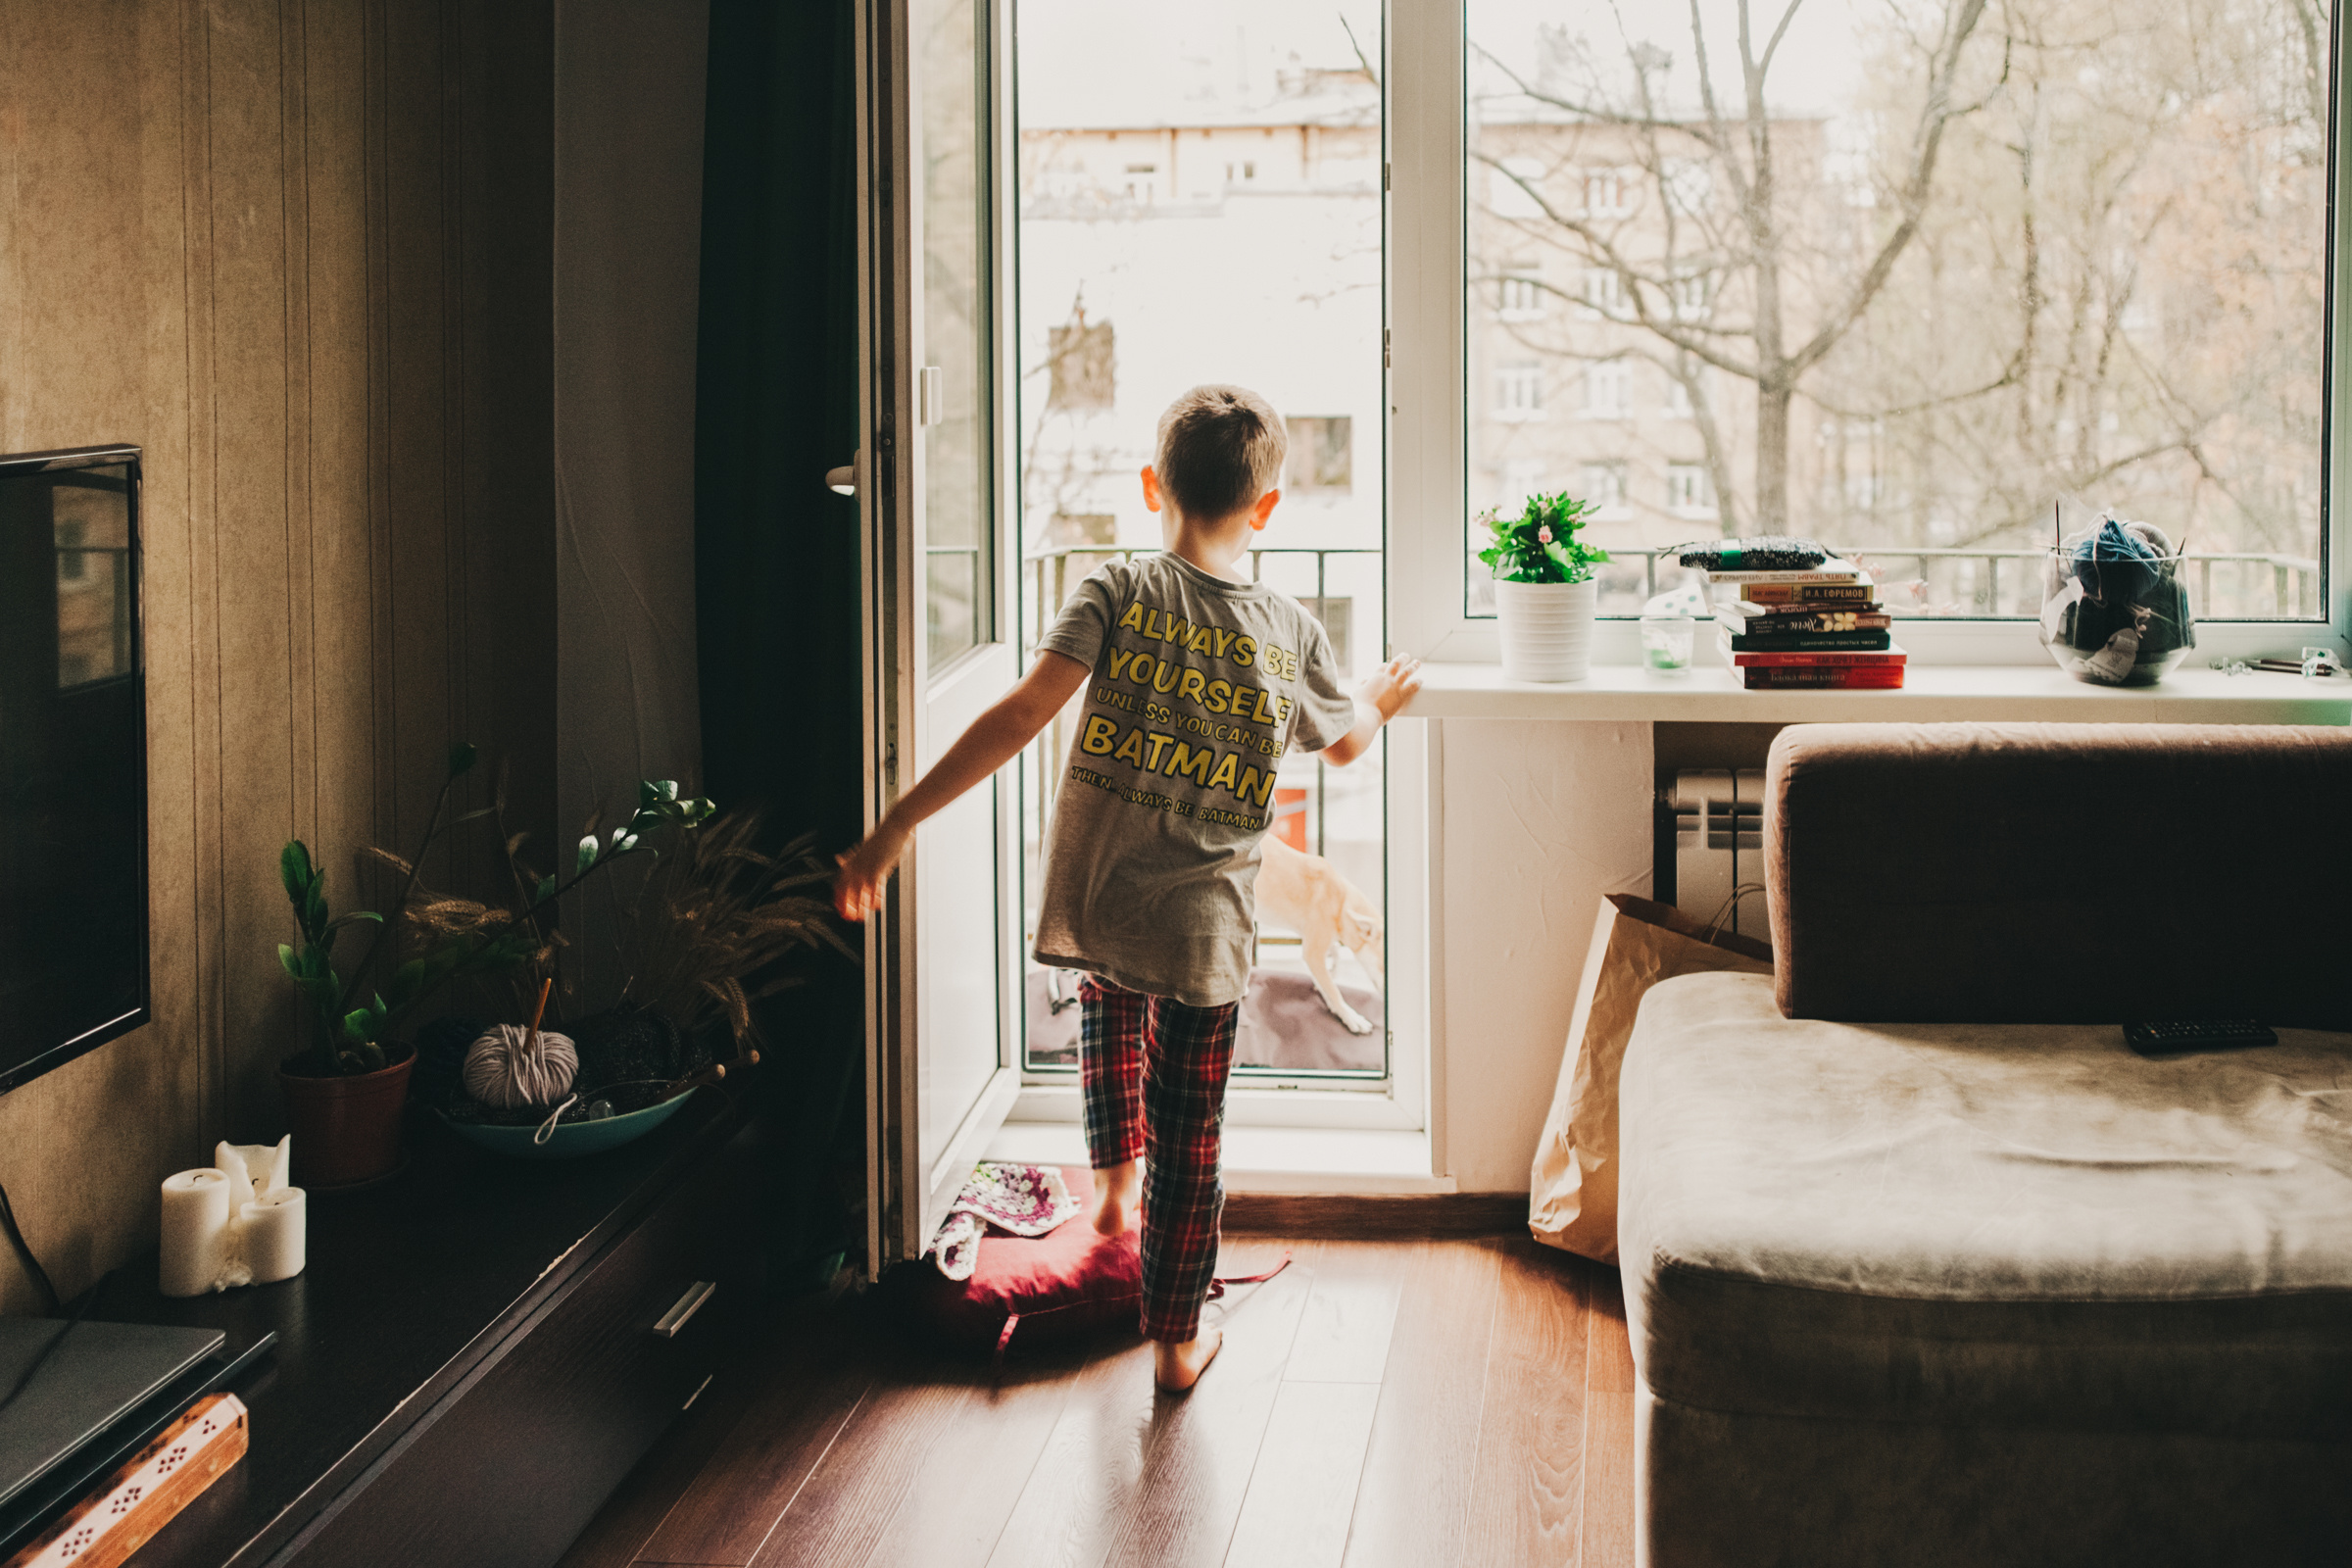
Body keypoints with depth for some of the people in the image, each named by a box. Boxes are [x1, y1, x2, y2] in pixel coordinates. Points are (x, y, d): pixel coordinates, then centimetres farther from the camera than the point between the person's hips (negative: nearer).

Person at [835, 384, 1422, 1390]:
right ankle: (1176, 1339, 23)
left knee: (1112, 996, 36)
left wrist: (898, 825, -19)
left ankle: (1115, 1176, 33)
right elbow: (1346, 743, 20)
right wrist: (1378, 703, 45)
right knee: (1191, 1137, 14)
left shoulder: (1117, 593, -7)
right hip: (1205, 932, 0)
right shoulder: (1294, 635, 0)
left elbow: (1026, 711, -19)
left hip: (1091, 906, 0)